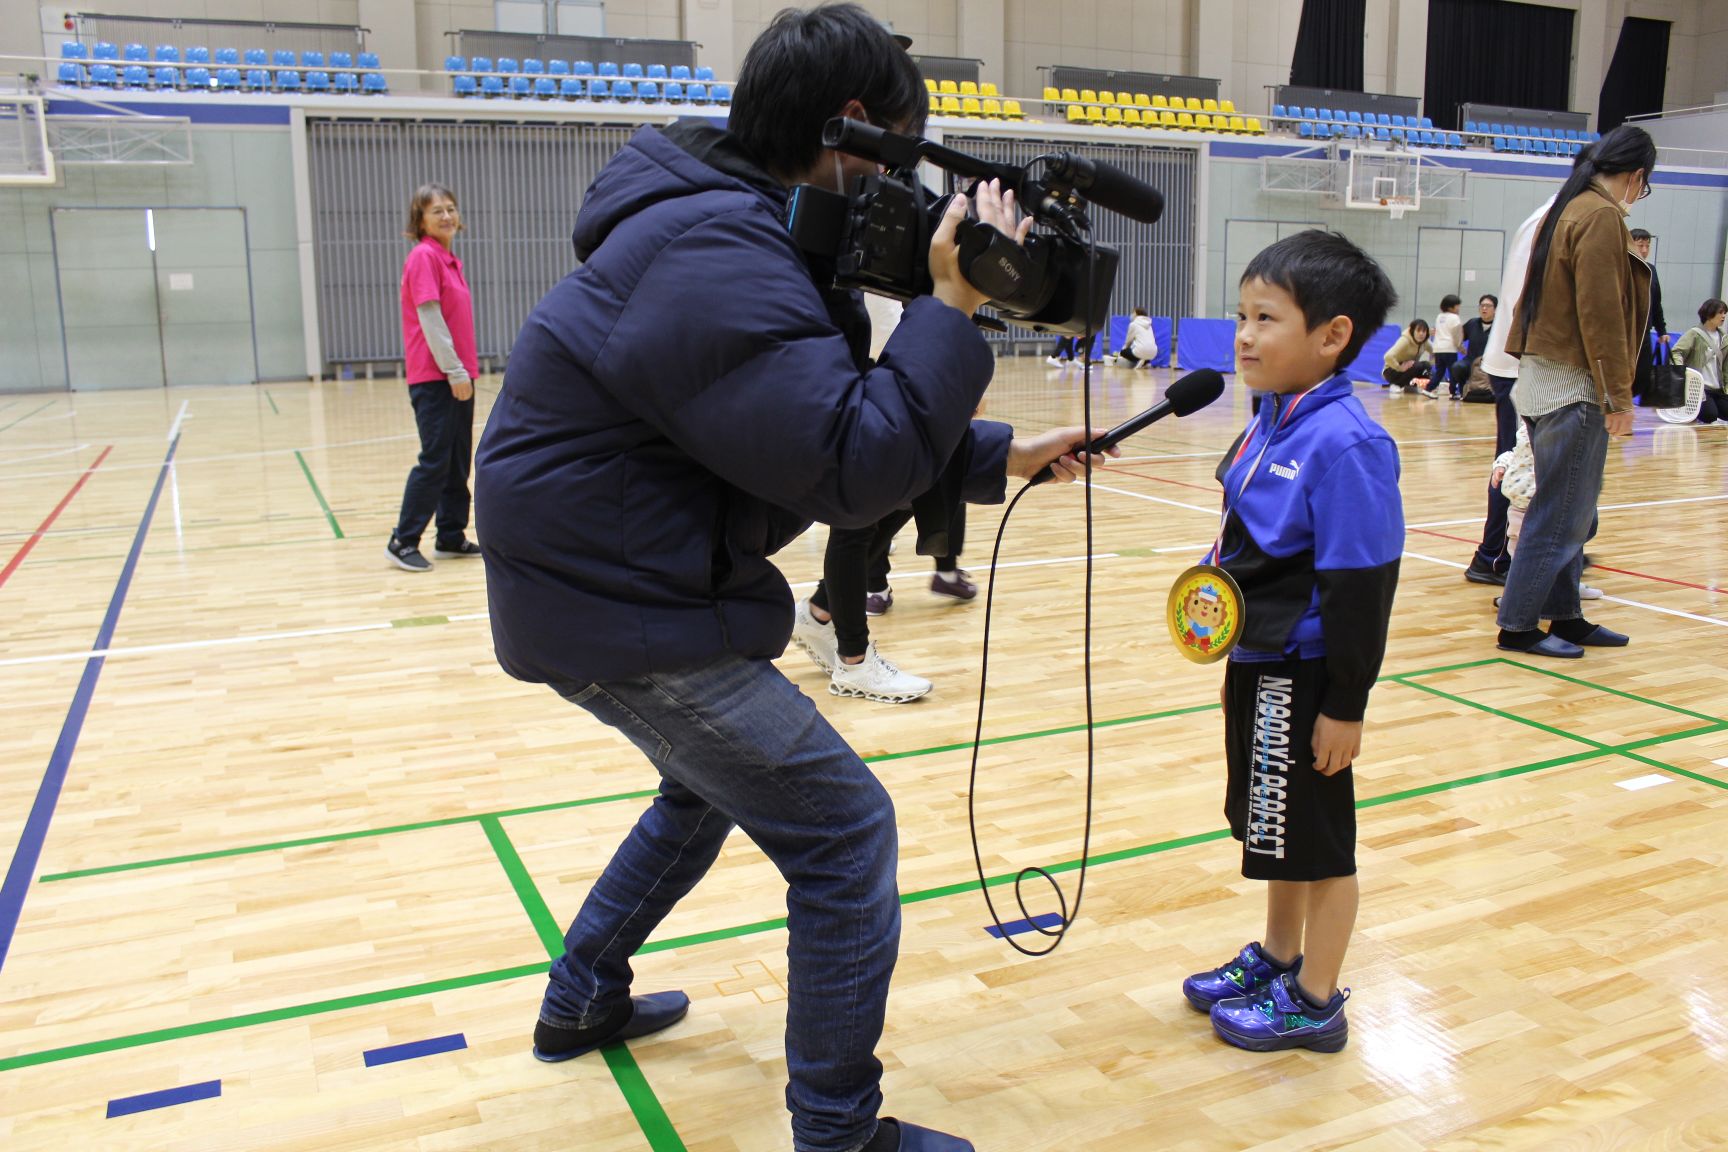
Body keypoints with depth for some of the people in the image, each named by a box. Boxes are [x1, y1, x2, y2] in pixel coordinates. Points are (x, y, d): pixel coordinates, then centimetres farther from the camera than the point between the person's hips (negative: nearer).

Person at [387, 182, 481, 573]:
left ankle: (451, 537, 18)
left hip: (457, 376, 9)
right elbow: (429, 319, -16)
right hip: (434, 378, -9)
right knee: (435, 460, -8)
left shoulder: (450, 259, 15)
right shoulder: (424, 257, -11)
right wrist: (455, 371, -17)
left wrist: (464, 369, 13)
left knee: (459, 461, 11)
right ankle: (403, 542, 0)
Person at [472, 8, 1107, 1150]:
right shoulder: (717, 262, -23)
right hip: (624, 609, -11)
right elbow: (856, 468, -27)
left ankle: (583, 1001, 45)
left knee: (714, 781, 30)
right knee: (845, 831, -4)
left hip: (614, 582, 11)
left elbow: (851, 422, 14)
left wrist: (1001, 456, 10)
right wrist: (954, 305, -22)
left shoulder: (742, 233, 11)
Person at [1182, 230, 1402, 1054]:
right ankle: (1276, 959, 41)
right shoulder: (1272, 423, 5)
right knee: (1273, 825, 22)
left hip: (1305, 674, -9)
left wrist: (1345, 706, -18)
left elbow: (1362, 584, -22)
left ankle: (1315, 1002, 24)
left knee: (1316, 837, 7)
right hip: (1259, 662, 9)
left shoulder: (1343, 443, -22)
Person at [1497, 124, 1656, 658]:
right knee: (1560, 515, -3)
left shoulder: (1567, 210, 14)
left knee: (1570, 511, 16)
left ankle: (1565, 616, 24)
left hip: (1542, 379, 10)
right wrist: (1619, 395, -16)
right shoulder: (1602, 217, -13)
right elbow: (1601, 315, -19)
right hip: (1574, 386, -10)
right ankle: (1518, 626, 3)